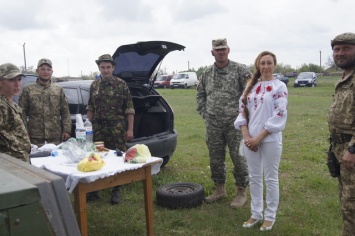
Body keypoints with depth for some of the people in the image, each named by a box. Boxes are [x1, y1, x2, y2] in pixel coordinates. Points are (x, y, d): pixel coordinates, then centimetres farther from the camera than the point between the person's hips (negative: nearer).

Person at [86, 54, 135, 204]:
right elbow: (90, 108, 16)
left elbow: (129, 109, -3)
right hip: (98, 129, 3)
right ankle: (94, 189, 21)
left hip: (117, 129, -3)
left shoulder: (121, 85, -2)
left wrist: (130, 129, -8)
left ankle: (116, 190, 16)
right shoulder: (94, 85, 10)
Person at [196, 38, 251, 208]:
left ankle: (241, 192, 16)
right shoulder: (206, 73, 9)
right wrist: (204, 113, 10)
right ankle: (219, 189, 29)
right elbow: (200, 95, 19)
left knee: (238, 157, 1)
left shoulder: (240, 70, -5)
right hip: (213, 124, 5)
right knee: (215, 158, 12)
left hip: (234, 122, -4)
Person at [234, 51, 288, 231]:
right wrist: (246, 136, -7)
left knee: (270, 179, 6)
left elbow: (279, 116, -12)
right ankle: (256, 213, 27)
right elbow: (242, 111, 7)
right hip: (250, 139, 4)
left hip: (270, 140, -4)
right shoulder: (250, 86, 9)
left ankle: (270, 216, 21)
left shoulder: (280, 87, -4)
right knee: (254, 178, 13)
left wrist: (258, 138, -14)